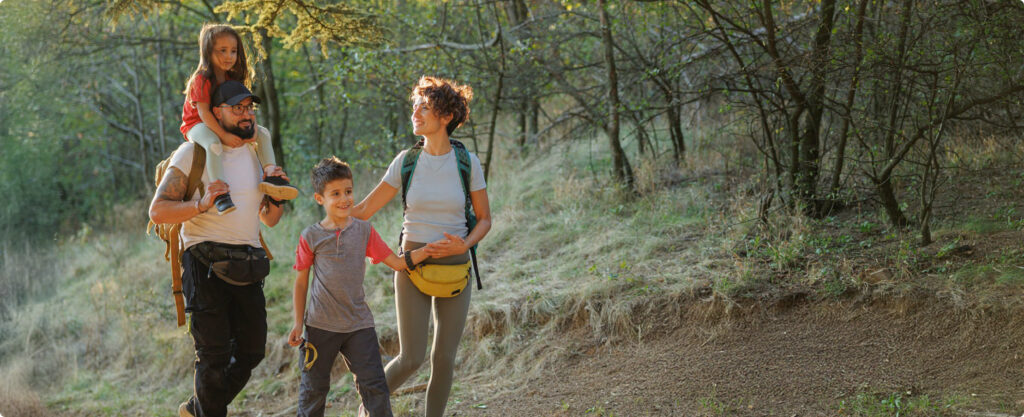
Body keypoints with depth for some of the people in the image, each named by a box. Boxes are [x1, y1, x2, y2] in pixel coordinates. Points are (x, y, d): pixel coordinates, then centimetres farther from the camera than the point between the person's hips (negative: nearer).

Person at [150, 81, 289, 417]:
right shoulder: (194, 152, -3)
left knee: (252, 351, 10)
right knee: (214, 356, -6)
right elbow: (158, 211, -9)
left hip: (246, 268, 6)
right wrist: (202, 205, -23)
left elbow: (269, 220, 20)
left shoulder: (257, 152, 15)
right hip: (206, 262, -6)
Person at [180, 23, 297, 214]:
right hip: (197, 124, -8)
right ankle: (221, 193, -48)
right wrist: (223, 135, -31)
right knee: (213, 145, -41)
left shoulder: (231, 78, 7)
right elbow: (203, 112, -24)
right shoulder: (202, 79, -18)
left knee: (263, 133, -2)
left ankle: (270, 174, -17)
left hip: (224, 124, 8)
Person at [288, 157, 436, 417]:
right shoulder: (311, 236, 0)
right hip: (321, 325, -1)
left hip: (358, 324, 1)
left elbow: (396, 263, 5)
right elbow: (301, 282, 5)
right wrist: (298, 324, 0)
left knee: (374, 385, -2)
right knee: (314, 388, 8)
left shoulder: (363, 231, 4)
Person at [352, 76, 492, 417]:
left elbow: (484, 219, 3)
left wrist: (464, 245, -17)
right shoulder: (406, 161, -2)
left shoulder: (468, 163, -4)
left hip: (455, 266, 1)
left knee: (444, 357, 2)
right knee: (410, 359, -3)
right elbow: (365, 209, 3)